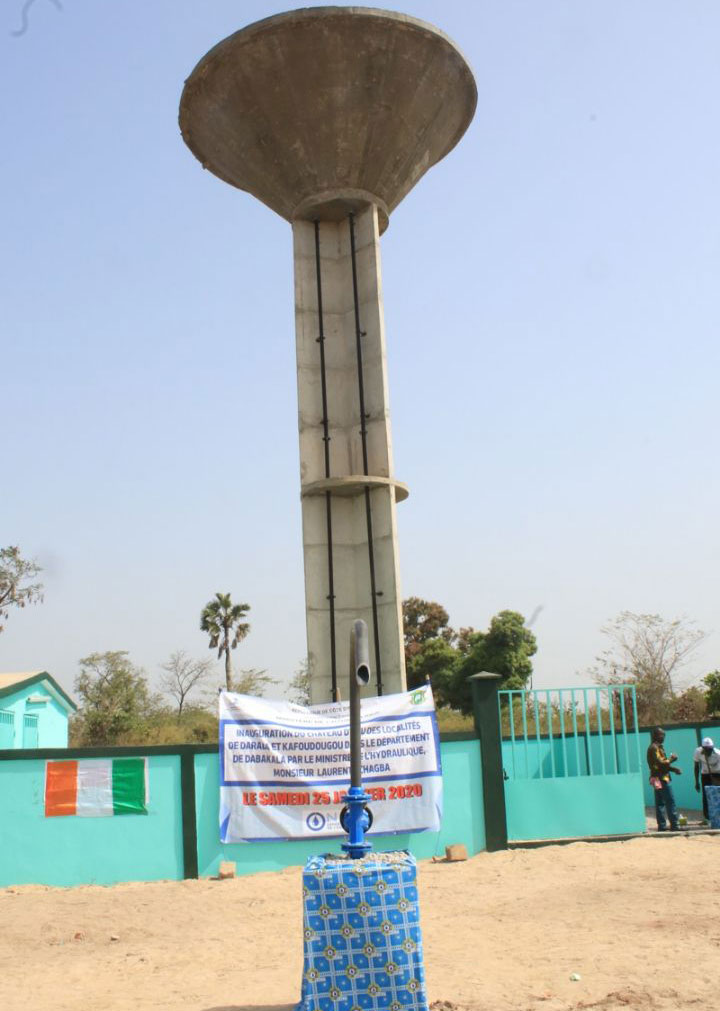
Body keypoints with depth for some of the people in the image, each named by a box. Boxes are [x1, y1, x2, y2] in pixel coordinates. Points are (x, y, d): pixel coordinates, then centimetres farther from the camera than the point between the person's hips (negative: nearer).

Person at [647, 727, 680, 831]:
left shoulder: (658, 747, 19)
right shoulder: (655, 747, -14)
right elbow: (660, 763, -21)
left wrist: (673, 769, 11)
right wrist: (671, 759, -8)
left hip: (658, 779, 10)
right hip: (661, 778, -10)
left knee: (660, 803, 9)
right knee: (670, 802, -8)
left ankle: (662, 826, 11)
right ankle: (674, 825, -7)